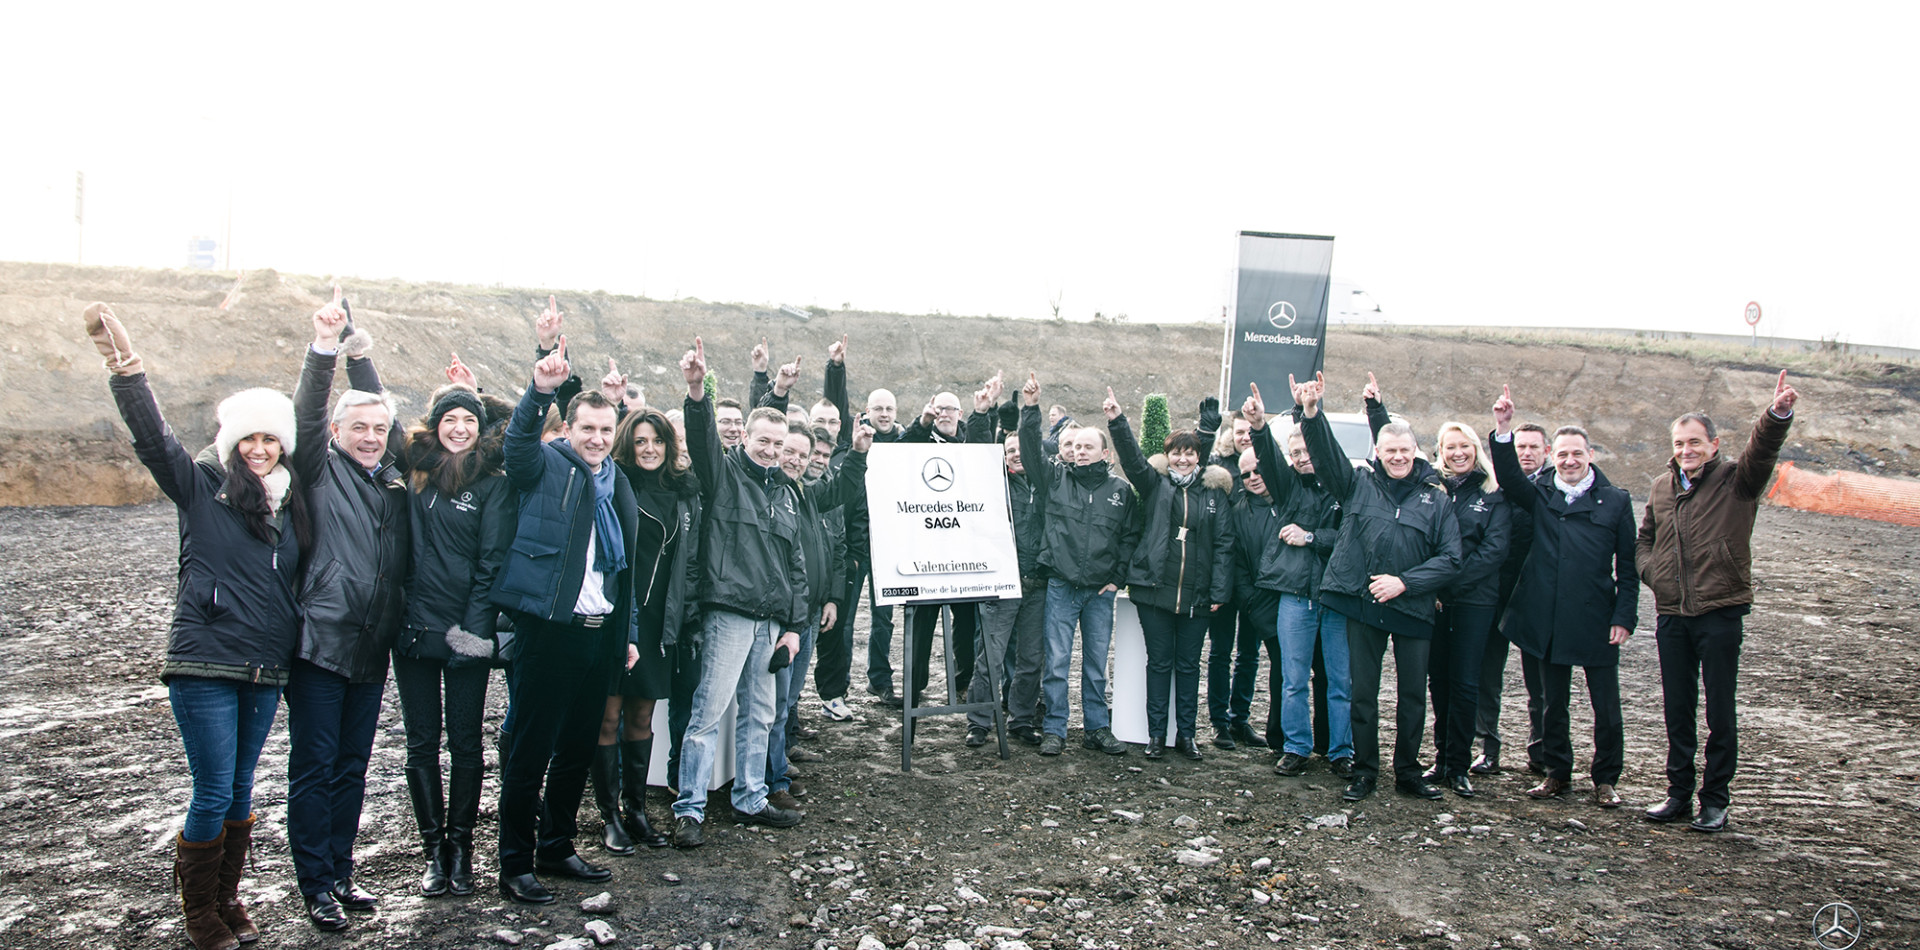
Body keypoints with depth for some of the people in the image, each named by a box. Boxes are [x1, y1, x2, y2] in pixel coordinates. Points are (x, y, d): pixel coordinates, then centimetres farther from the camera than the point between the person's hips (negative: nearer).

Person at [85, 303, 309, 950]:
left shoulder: (290, 500, 11)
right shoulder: (202, 485, -2)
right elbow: (152, 437, -16)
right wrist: (126, 369, -28)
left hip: (267, 668, 4)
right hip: (205, 664, -4)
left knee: (241, 792, 14)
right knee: (214, 794, -1)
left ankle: (229, 898, 29)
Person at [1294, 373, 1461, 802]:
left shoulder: (1435, 499, 4)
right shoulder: (1358, 485, 4)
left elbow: (1449, 558, 0)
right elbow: (1326, 453, -11)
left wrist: (1404, 582, -12)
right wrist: (1311, 415, -29)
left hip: (1412, 609, 0)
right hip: (1363, 606, 0)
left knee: (1414, 695, 7)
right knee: (1363, 693, 7)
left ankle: (1408, 772, 23)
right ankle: (1364, 772, 19)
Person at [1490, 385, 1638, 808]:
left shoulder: (1615, 501, 3)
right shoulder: (1541, 495, 8)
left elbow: (1627, 567, 3)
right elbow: (1508, 477, -11)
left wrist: (1624, 617, -5)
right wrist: (1503, 429, -25)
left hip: (1596, 622, -2)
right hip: (1548, 620, 2)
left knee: (1606, 707, 3)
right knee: (1554, 703, 13)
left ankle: (1606, 779, 18)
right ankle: (1557, 773, 26)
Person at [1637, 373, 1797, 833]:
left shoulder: (1736, 481, -2)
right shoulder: (1661, 486, 11)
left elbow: (1762, 451, -22)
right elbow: (1643, 539, 22)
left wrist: (1777, 415, -42)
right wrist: (1651, 570, 2)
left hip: (1720, 612, -4)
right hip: (1671, 614, 5)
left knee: (1720, 712, 3)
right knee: (1676, 709, 12)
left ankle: (1715, 800, 13)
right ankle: (1679, 794, 23)